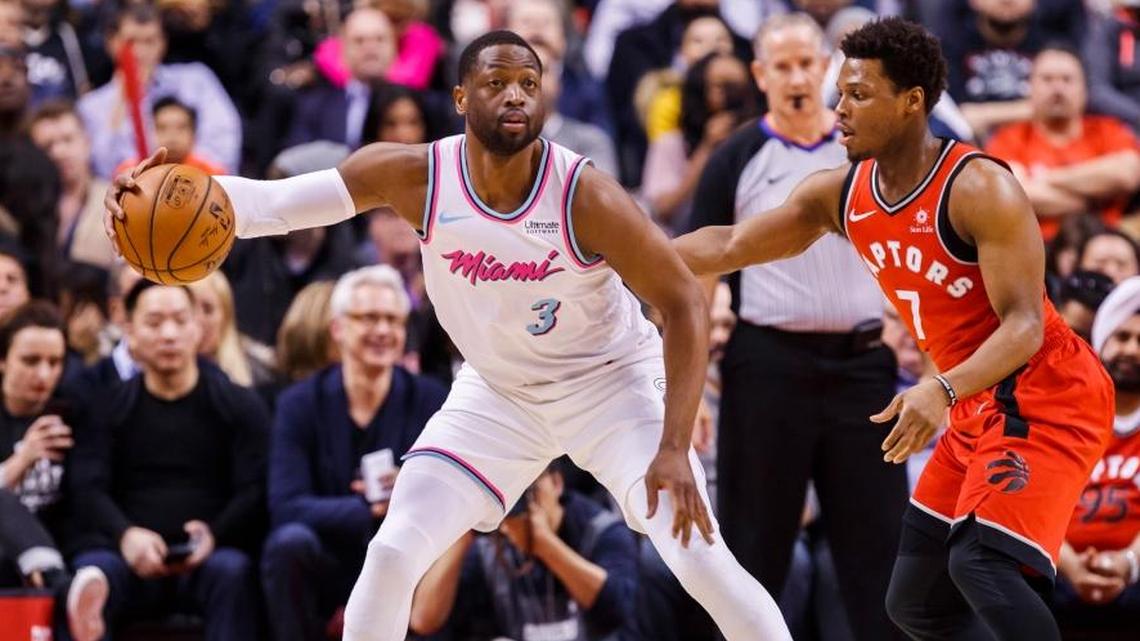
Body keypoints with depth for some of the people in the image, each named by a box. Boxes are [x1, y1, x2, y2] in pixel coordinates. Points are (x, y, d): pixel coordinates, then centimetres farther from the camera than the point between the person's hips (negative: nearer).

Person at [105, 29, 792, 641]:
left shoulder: (585, 195, -27)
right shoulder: (417, 177, -20)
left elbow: (685, 303, -21)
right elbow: (277, 201, -26)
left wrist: (675, 448, -28)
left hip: (610, 382, -3)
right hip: (498, 391, 3)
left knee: (700, 556, -16)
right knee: (393, 552, -6)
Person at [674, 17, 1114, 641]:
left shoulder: (979, 188, -21)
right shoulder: (839, 193, 2)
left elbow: (1024, 324, -28)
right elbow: (729, 245, 13)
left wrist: (943, 390, -43)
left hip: (1047, 396, -9)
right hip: (977, 408, 9)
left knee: (980, 562, -29)